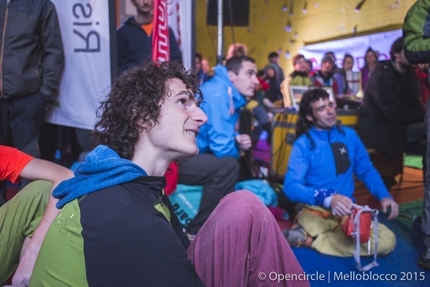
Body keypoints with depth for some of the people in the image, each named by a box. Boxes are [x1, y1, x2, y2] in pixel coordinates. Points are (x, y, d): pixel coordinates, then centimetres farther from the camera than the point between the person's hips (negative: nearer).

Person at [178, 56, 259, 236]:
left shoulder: (233, 96, 9)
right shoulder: (217, 93, -19)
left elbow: (227, 137, 19)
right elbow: (222, 146, -24)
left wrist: (240, 142, -3)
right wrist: (237, 148, -2)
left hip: (191, 155, 10)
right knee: (227, 166, -25)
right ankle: (196, 232, -11)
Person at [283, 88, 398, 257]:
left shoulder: (349, 135, 7)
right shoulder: (303, 144, -6)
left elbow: (366, 170, 16)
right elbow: (291, 186, -16)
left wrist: (384, 196, -2)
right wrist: (327, 198, -31)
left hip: (347, 210, 6)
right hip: (316, 210, -6)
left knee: (387, 241, -20)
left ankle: (309, 238, -11)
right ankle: (309, 229, -3)